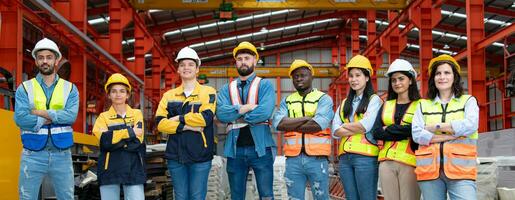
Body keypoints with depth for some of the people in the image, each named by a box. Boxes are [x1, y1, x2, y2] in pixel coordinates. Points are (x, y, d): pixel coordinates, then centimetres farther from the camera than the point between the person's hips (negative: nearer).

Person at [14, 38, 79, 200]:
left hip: (62, 155, 1)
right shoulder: (24, 88, 4)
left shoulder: (70, 88, 7)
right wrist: (54, 118, -11)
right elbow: (20, 118, -11)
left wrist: (41, 113, -12)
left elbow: (71, 116, -10)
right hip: (33, 155, -1)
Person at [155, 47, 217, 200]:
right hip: (175, 155, 3)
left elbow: (206, 117, -16)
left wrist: (178, 119, -9)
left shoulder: (208, 92, 1)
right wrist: (186, 126, -14)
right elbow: (160, 123, -3)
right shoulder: (169, 95, 10)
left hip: (200, 155, -3)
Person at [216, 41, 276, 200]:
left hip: (260, 148, -3)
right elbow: (221, 114, -7)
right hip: (235, 149, 3)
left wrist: (235, 115, -7)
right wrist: (249, 107, -14)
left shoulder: (265, 85, 3)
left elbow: (265, 112, -15)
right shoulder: (227, 89, 12)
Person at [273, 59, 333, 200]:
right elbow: (278, 123, -5)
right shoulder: (287, 101, 14)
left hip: (317, 158, -3)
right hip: (293, 159, 3)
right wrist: (307, 118, -10)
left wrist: (290, 125, -5)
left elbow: (318, 125, -15)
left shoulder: (323, 99, 3)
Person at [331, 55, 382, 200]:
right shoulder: (344, 103, 18)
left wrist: (346, 126, 1)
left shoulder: (374, 100, 2)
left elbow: (366, 125, -13)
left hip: (365, 156, -6)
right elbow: (335, 131, 5)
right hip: (345, 157, 6)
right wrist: (357, 129, -9)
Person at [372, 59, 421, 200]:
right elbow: (376, 133, 3)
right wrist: (404, 132, -8)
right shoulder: (386, 106, 16)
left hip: (410, 163, -4)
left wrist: (388, 130, -7)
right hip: (386, 162, 4)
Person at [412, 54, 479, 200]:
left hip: (461, 169, -2)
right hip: (429, 169, 2)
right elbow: (416, 134, -2)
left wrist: (435, 127, -5)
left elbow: (470, 125, -9)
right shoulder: (423, 105, 14)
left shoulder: (468, 101, 11)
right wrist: (453, 135, -8)